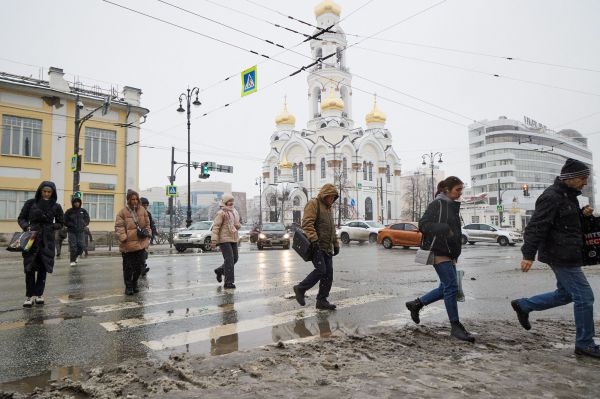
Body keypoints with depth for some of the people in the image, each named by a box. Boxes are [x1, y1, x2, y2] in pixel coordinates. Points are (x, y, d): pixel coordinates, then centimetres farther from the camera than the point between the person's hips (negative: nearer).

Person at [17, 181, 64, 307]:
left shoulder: (56, 206, 3)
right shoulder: (30, 203, 1)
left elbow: (60, 223, 9)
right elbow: (21, 218, 8)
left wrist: (51, 227, -9)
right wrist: (26, 226, -10)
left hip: (47, 240, 1)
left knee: (43, 267, 5)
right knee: (30, 267, -3)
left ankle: (39, 294, 17)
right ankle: (30, 296, 5)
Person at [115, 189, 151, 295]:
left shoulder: (142, 210, 7)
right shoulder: (123, 212, -5)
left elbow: (147, 223, 15)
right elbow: (118, 227, -8)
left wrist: (147, 232, 1)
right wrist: (123, 237, -18)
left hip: (141, 243, 4)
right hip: (128, 244, -4)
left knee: (139, 265, 10)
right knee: (128, 267, 5)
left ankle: (134, 284, 29)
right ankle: (128, 286, 20)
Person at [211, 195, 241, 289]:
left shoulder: (234, 211, 16)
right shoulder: (221, 213, -9)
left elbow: (238, 223, 27)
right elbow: (215, 227, -13)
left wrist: (238, 225, 2)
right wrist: (214, 240, -20)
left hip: (233, 239, 8)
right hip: (224, 239, -8)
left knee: (235, 258, 11)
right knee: (229, 260, -11)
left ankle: (220, 271, 33)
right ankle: (228, 282, -3)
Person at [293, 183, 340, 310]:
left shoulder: (329, 208, 23)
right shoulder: (313, 204, -6)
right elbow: (307, 224, -18)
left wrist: (336, 244, 22)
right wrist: (314, 239, -27)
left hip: (327, 247, 9)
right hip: (316, 246, -9)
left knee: (328, 273, 5)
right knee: (320, 270, -15)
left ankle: (322, 300, 13)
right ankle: (300, 288, 4)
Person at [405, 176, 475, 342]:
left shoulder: (452, 205, 17)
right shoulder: (437, 204, -9)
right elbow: (423, 224, -16)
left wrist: (458, 241, 15)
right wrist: (443, 229, -27)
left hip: (449, 252, 9)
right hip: (439, 251, -9)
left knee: (446, 288, 11)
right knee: (451, 287, -8)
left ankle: (416, 304, 25)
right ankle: (455, 326, 1)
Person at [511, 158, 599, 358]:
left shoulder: (568, 196, 15)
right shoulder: (551, 197, -17)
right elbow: (536, 227, -24)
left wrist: (583, 214, 11)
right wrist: (528, 255, -28)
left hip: (567, 257, 10)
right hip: (561, 257, -10)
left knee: (565, 294, 18)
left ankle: (523, 305, 27)